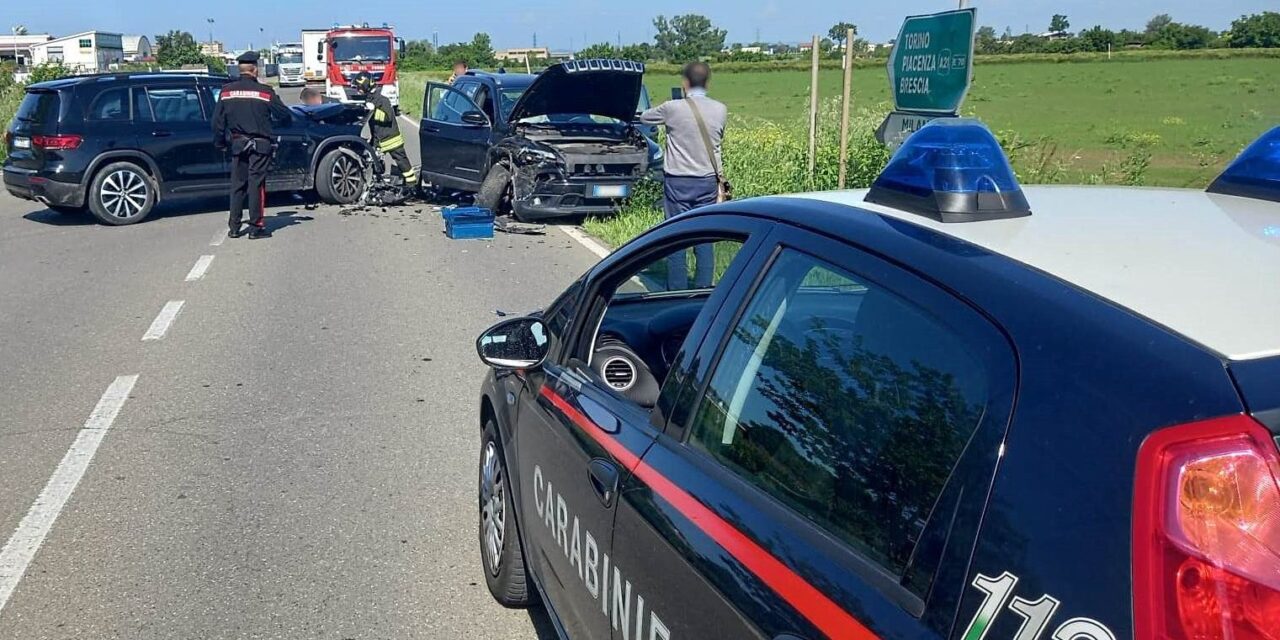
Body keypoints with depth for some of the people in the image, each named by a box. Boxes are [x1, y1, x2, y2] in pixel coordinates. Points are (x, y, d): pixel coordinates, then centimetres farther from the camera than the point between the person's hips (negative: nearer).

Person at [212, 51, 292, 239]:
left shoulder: (226, 91, 3)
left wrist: (220, 142, 17)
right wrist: (288, 119, 23)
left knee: (237, 185, 11)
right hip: (259, 145, -4)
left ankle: (234, 227, 12)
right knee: (256, 185, 0)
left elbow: (218, 121, 5)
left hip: (237, 144, 4)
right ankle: (256, 227, 1)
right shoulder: (265, 92, -8)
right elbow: (285, 115, -1)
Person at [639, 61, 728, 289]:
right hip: (708, 180, 3)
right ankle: (703, 289, 12)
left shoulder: (672, 108, -10)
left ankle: (677, 292, 5)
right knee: (704, 238, 8)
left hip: (678, 181, -3)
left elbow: (645, 117, 8)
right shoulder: (720, 110, -1)